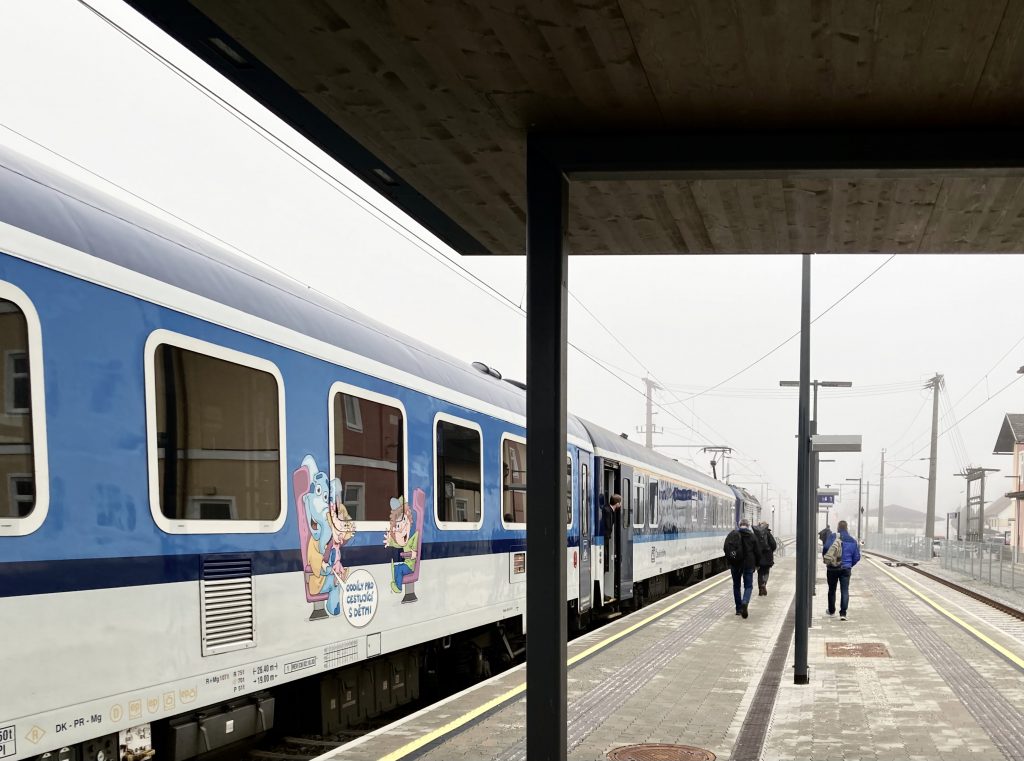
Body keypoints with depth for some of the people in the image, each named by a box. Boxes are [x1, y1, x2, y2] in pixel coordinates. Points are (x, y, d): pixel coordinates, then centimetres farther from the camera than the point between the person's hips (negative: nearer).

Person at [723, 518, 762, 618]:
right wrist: (757, 564, 14)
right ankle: (745, 603, -21)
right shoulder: (752, 536, -1)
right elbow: (757, 552, 1)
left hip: (735, 564, 1)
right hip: (748, 564, -1)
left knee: (736, 586, 14)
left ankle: (739, 609, 17)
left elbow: (726, 547, -8)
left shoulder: (733, 534, -1)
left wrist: (729, 559, 6)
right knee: (748, 586, 6)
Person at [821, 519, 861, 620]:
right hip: (846, 569, 1)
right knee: (845, 591, 0)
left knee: (832, 590, 15)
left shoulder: (832, 537, -6)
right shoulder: (852, 541, 5)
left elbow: (825, 548, -18)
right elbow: (857, 557, 7)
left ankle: (831, 610, 29)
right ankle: (843, 613, -11)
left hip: (832, 568, -1)